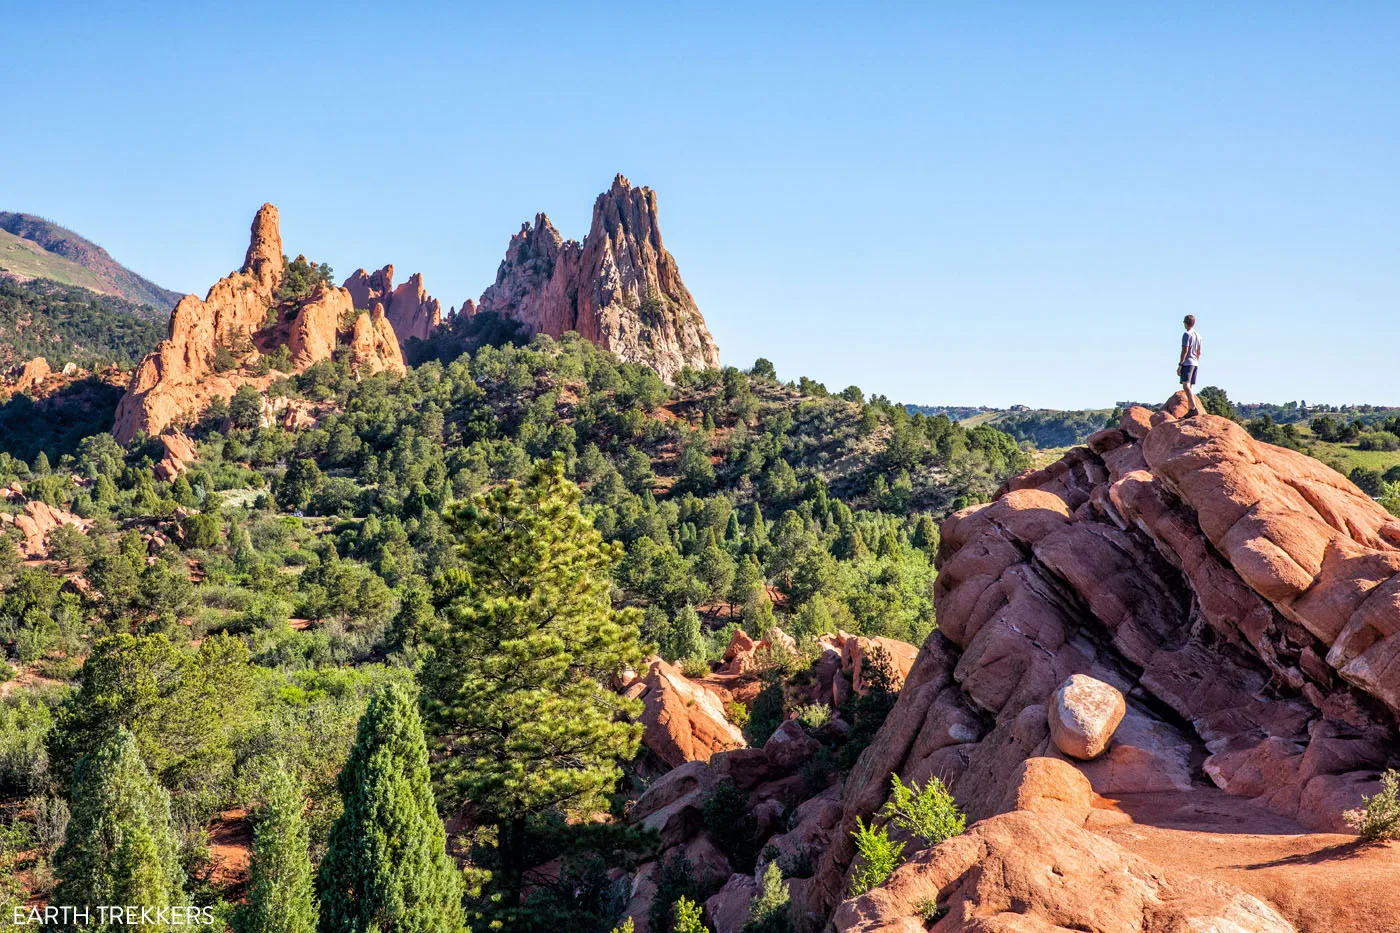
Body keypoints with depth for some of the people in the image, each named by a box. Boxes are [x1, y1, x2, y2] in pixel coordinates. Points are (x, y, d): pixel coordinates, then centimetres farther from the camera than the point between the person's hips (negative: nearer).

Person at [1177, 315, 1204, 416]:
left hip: (1187, 363, -9)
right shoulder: (1198, 335, 18)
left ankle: (1194, 409, -31)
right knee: (1189, 387, 12)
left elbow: (1185, 350, -15)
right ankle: (1191, 410, 9)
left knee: (1186, 386, -18)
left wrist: (1180, 365, -16)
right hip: (1195, 364, 9)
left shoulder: (1187, 334, -8)